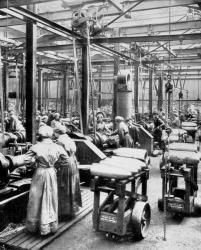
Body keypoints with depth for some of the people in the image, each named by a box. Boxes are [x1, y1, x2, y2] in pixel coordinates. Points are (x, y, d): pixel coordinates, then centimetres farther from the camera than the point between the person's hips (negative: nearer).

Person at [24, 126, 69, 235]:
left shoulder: (36, 147, -12)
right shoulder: (57, 148, -5)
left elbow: (26, 160, -13)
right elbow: (66, 161, 0)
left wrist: (35, 159, 6)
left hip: (39, 174, -2)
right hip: (52, 173, 2)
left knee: (36, 199, 13)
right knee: (51, 199, 14)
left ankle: (33, 226, 27)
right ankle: (51, 226, 25)